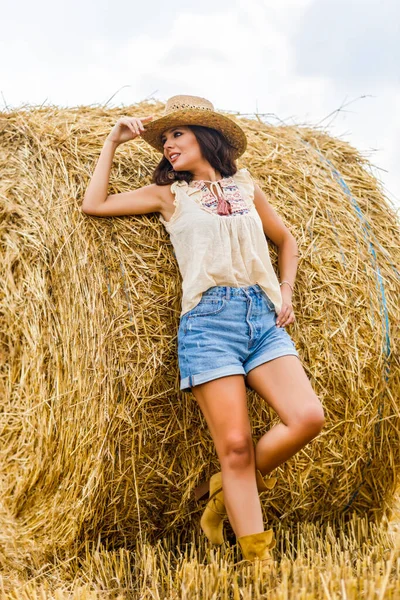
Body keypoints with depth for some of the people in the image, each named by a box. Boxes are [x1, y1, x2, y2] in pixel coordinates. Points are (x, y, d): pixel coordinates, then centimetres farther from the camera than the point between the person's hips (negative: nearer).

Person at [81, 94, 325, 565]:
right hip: (209, 320, -3)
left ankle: (225, 490, 8)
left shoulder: (245, 186, 19)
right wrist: (113, 142, 11)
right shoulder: (169, 194, 13)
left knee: (308, 417, -15)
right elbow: (93, 206, 7)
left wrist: (286, 290, 12)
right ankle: (259, 561, -3)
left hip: (264, 318, 3)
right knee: (235, 445, -11)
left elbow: (286, 240, 29)